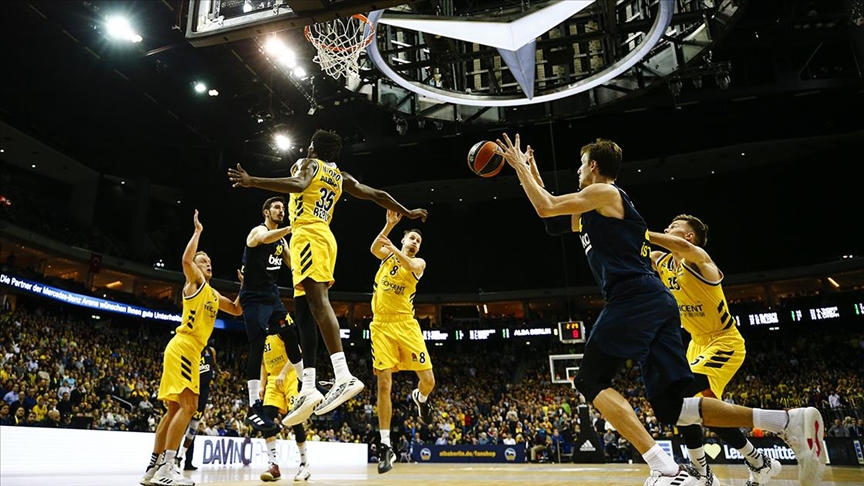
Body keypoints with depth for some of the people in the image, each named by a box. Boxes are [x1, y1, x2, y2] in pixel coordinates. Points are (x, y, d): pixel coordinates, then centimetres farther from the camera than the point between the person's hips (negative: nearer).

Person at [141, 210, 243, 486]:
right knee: (188, 405, -18)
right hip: (183, 347, -10)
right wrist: (198, 231, -11)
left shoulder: (213, 294, 24)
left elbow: (237, 310, 30)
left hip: (190, 351, 10)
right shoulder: (195, 282, 0)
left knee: (174, 409, 9)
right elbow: (186, 259, -22)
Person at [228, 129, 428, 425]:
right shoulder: (341, 176, 26)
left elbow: (298, 184, -17)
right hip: (325, 237, 8)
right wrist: (407, 214, 39)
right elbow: (377, 195, 28)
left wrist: (252, 181, -24)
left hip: (309, 234, -8)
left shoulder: (308, 163, 7)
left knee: (318, 300, -22)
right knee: (304, 313, 4)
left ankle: (344, 376, -37)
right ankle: (309, 390, -2)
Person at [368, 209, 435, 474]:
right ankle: (386, 447, 3)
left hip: (405, 324, 0)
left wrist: (393, 247, -32)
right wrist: (389, 224, -25)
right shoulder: (387, 254, 13)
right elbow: (374, 248, -12)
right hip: (381, 325, 0)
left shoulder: (419, 262, 9)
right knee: (384, 385, -6)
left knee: (428, 381, -5)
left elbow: (411, 267, -18)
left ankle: (420, 398, 34)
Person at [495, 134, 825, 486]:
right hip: (656, 301, 10)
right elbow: (551, 211, 39)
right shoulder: (593, 214, 29)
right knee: (671, 406, 4)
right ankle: (790, 421, -7)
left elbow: (546, 209, -2)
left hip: (636, 297, -10)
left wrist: (519, 166, 11)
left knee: (590, 381, -6)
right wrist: (531, 172, 41)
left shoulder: (603, 192, 2)